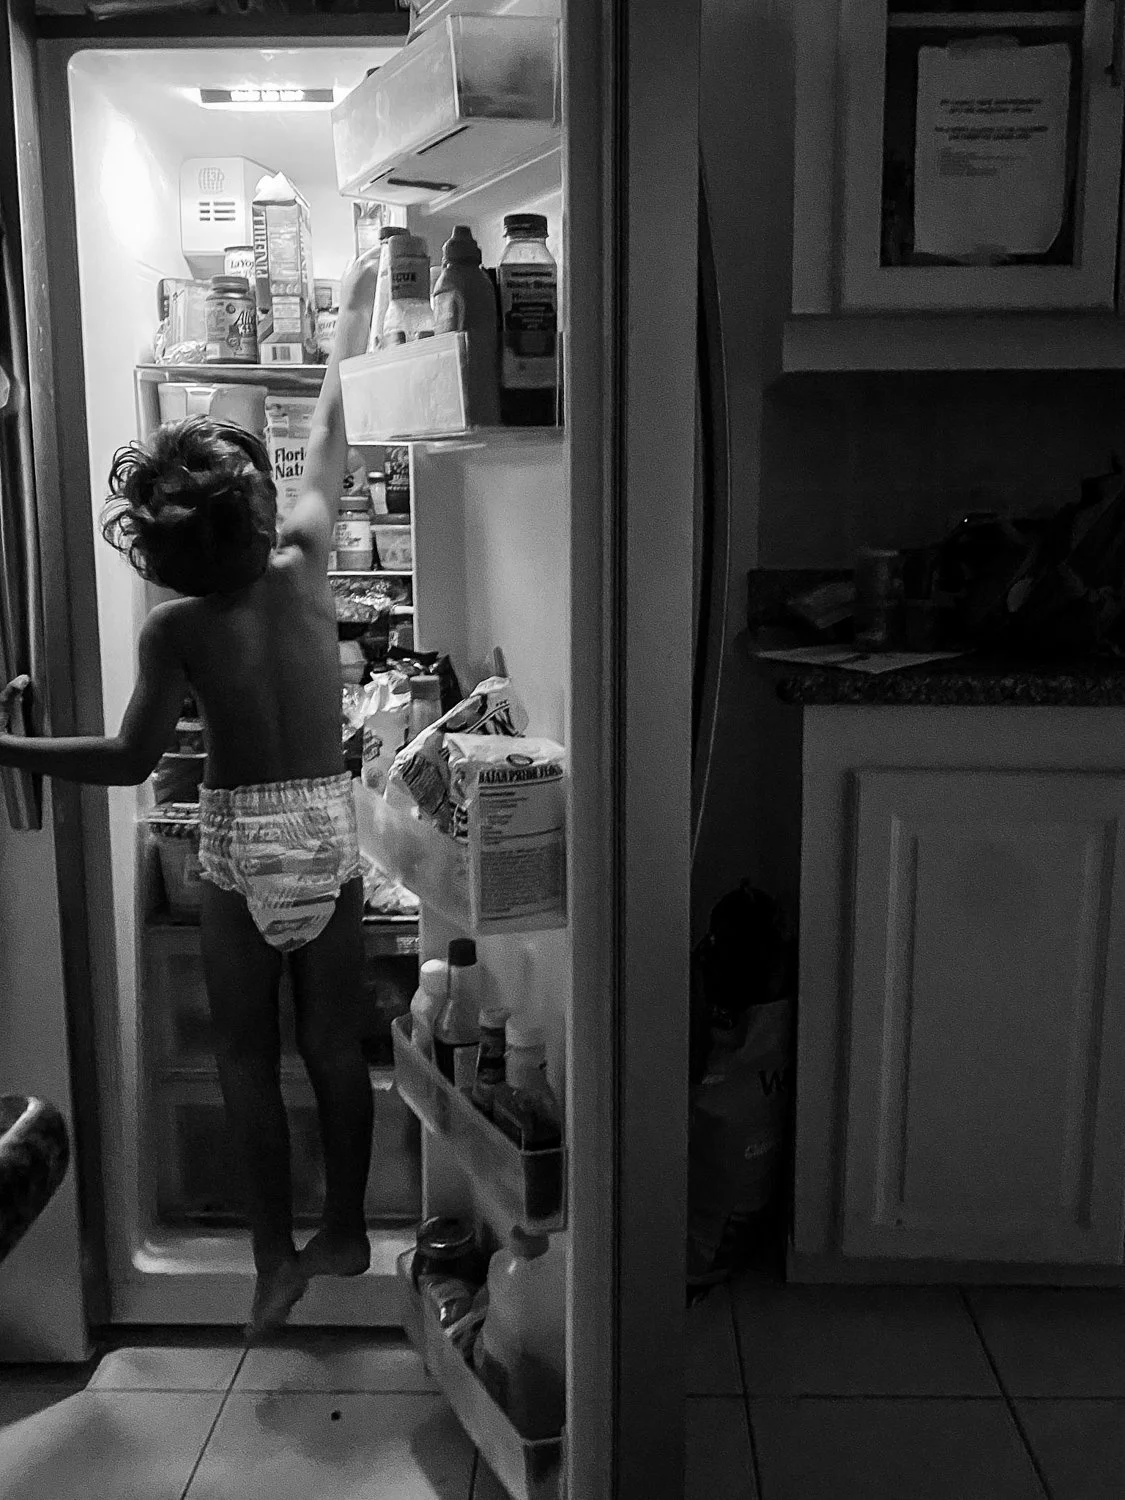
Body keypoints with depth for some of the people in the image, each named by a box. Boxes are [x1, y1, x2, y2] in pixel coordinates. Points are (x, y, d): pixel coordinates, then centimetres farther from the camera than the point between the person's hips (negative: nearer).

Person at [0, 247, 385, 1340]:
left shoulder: (176, 629, -12)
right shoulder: (303, 563, -5)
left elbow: (131, 760, -13)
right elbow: (330, 442, 8)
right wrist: (352, 315, 19)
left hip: (238, 837, -3)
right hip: (327, 819, 3)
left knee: (246, 1052, 10)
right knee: (333, 1042, 13)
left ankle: (276, 1256, 15)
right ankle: (344, 1232, 26)